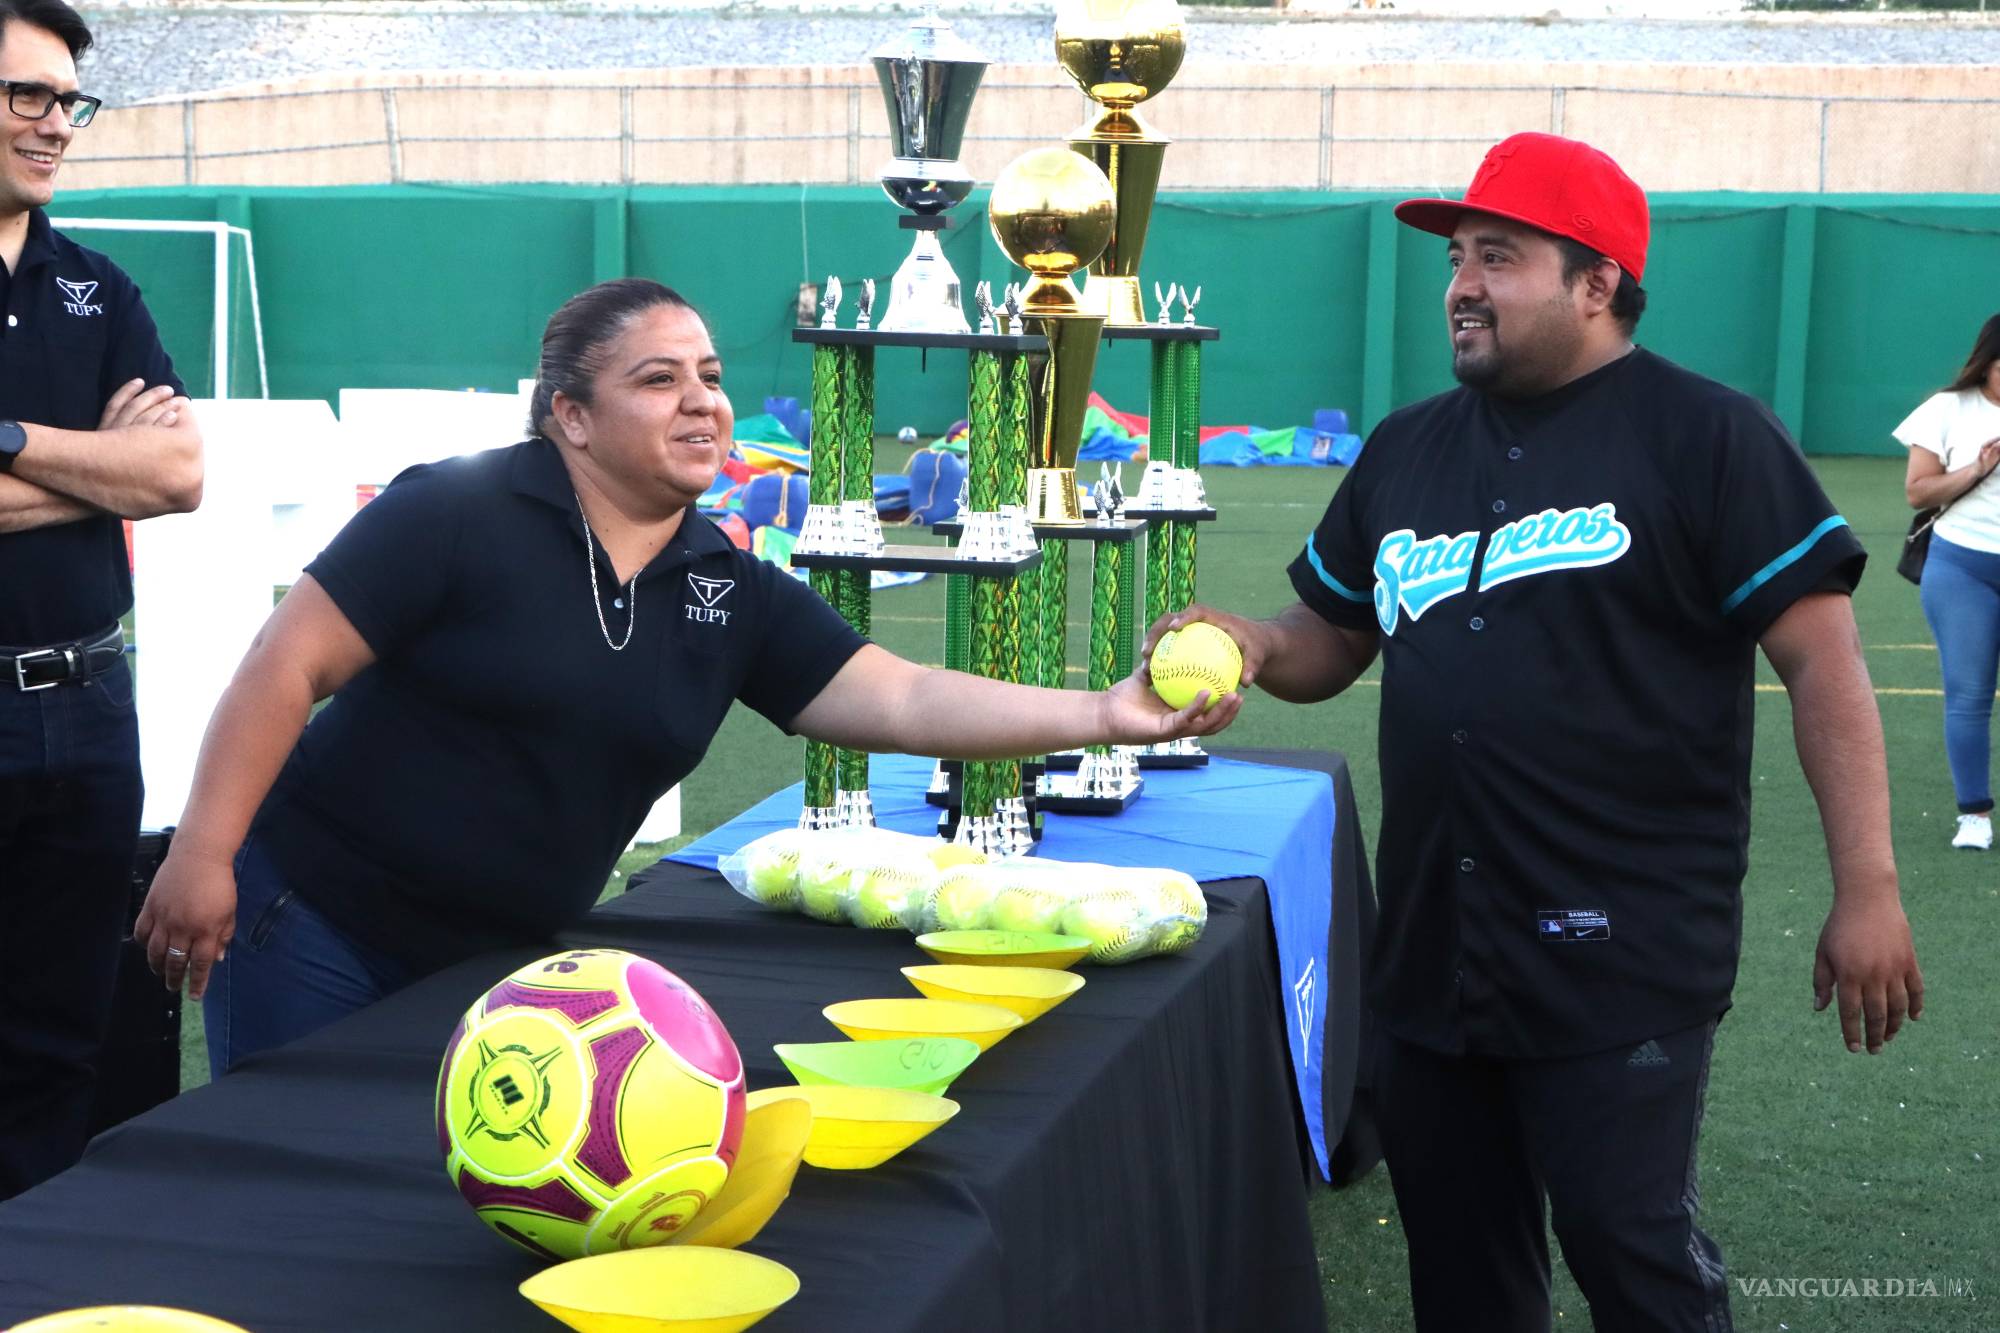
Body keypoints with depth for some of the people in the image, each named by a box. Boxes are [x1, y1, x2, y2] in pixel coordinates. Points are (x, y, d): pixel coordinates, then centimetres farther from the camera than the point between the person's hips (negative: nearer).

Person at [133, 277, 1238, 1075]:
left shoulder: (731, 595, 1)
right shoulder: (461, 515, -15)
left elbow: (904, 700, -4)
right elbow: (289, 665, -15)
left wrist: (1102, 714, -14)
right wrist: (202, 855, -20)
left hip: (500, 956, 5)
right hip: (318, 922, -5)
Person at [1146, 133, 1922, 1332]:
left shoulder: (1704, 437, -7)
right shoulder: (1407, 449, 12)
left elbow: (1822, 658, -10)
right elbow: (1330, 646, 20)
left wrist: (1867, 891, -14)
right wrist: (1250, 644, -4)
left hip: (1622, 958, -6)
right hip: (1432, 949, 6)